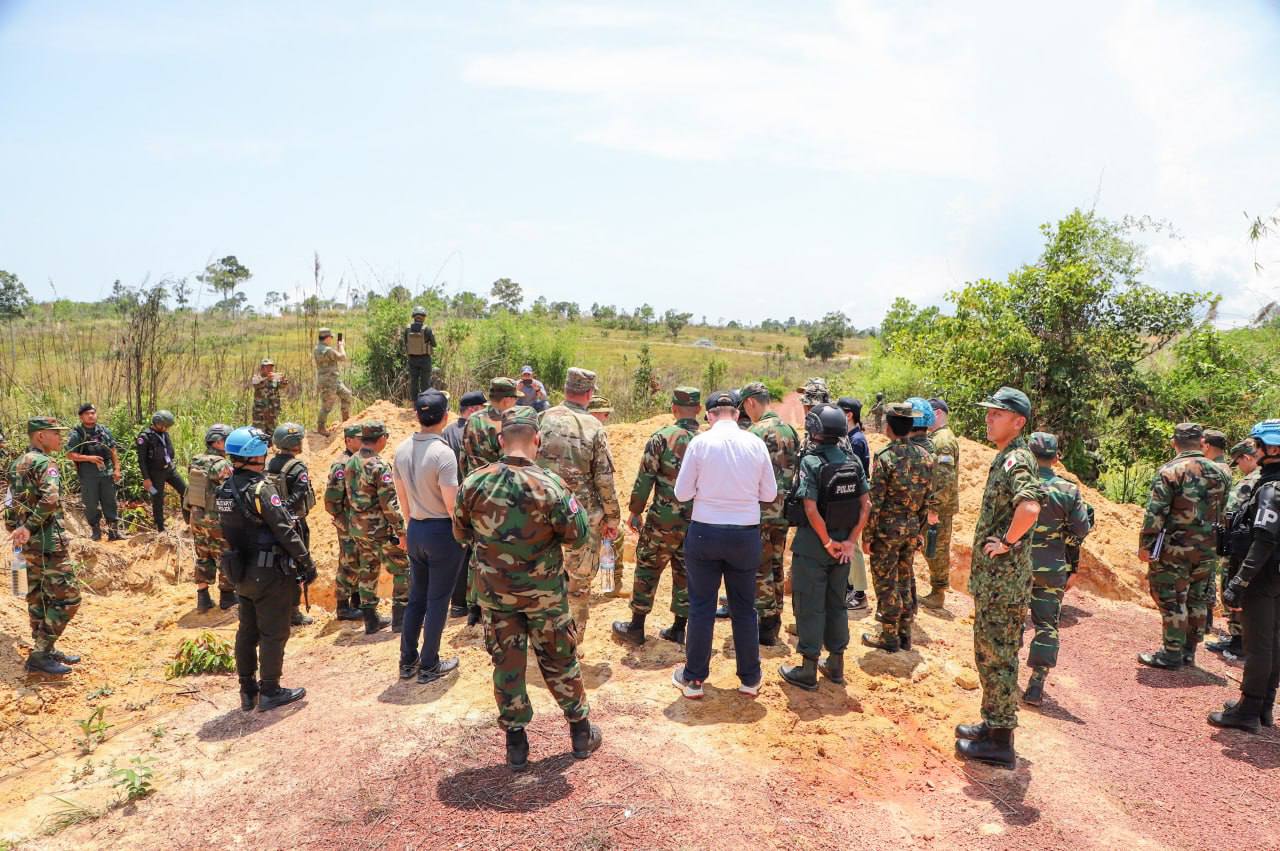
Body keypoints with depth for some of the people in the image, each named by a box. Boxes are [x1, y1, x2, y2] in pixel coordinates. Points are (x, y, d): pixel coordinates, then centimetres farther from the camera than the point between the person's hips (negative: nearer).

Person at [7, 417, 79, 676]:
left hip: (28, 542, 10)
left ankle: (45, 650, 24)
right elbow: (50, 499, -30)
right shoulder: (44, 462, -13)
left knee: (39, 597, 16)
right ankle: (39, 655, -4)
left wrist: (17, 530, 21)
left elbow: (12, 501, 20)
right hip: (47, 540, -10)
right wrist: (29, 527, -22)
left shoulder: (17, 464, 15)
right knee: (67, 597, -6)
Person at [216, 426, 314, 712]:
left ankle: (248, 691, 26)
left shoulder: (225, 489, 5)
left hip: (242, 572, 8)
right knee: (273, 632, 3)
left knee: (247, 631, 16)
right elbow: (285, 531, -21)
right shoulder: (261, 488, -20)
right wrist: (307, 563, -13)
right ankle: (270, 692, 11)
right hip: (269, 572, -8)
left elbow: (229, 530, 12)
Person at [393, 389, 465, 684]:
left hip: (415, 530, 6)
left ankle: (407, 661, 27)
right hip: (442, 531, -6)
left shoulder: (402, 449, 0)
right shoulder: (443, 452, -20)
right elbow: (452, 504, -20)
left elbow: (402, 496, 10)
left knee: (416, 597, 18)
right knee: (438, 600, 6)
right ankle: (429, 665, 16)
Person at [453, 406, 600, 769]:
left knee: (507, 664, 14)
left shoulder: (473, 483, -11)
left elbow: (461, 534, 3)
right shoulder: (549, 484, -21)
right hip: (543, 591, -2)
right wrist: (573, 505, 4)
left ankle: (515, 742, 25)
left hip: (494, 591, 2)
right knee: (559, 661, 15)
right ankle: (581, 732, 29)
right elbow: (578, 535, -13)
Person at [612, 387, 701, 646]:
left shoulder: (662, 437, -11)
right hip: (697, 522, 3)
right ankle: (679, 629, 21)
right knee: (686, 574, 14)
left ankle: (636, 627, 18)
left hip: (663, 519, -3)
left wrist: (635, 511, 0)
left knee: (647, 570, 10)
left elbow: (644, 478, -10)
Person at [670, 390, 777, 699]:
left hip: (705, 532, -2)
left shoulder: (700, 442, -9)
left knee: (701, 607, 9)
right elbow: (770, 494, 3)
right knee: (744, 608, 14)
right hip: (746, 534, 2)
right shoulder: (756, 443, -3)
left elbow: (682, 493, -5)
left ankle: (693, 679, 19)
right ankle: (750, 679, 25)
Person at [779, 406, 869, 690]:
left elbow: (811, 509, -23)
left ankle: (808, 670, 12)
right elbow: (866, 504, 0)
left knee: (809, 606, 4)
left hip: (812, 546, -6)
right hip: (843, 544, 6)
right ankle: (836, 664, 28)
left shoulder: (811, 461, -16)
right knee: (837, 604, 18)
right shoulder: (853, 461, 2)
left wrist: (827, 542, -12)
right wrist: (850, 541, -1)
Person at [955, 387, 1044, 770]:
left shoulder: (1016, 459, -18)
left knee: (998, 655, -1)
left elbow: (1029, 507, -37)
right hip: (992, 576, 10)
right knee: (988, 652, 19)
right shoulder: (1005, 458, 14)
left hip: (1003, 578, -10)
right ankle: (993, 724, 31)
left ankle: (1000, 741, 8)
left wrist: (1007, 542, -23)